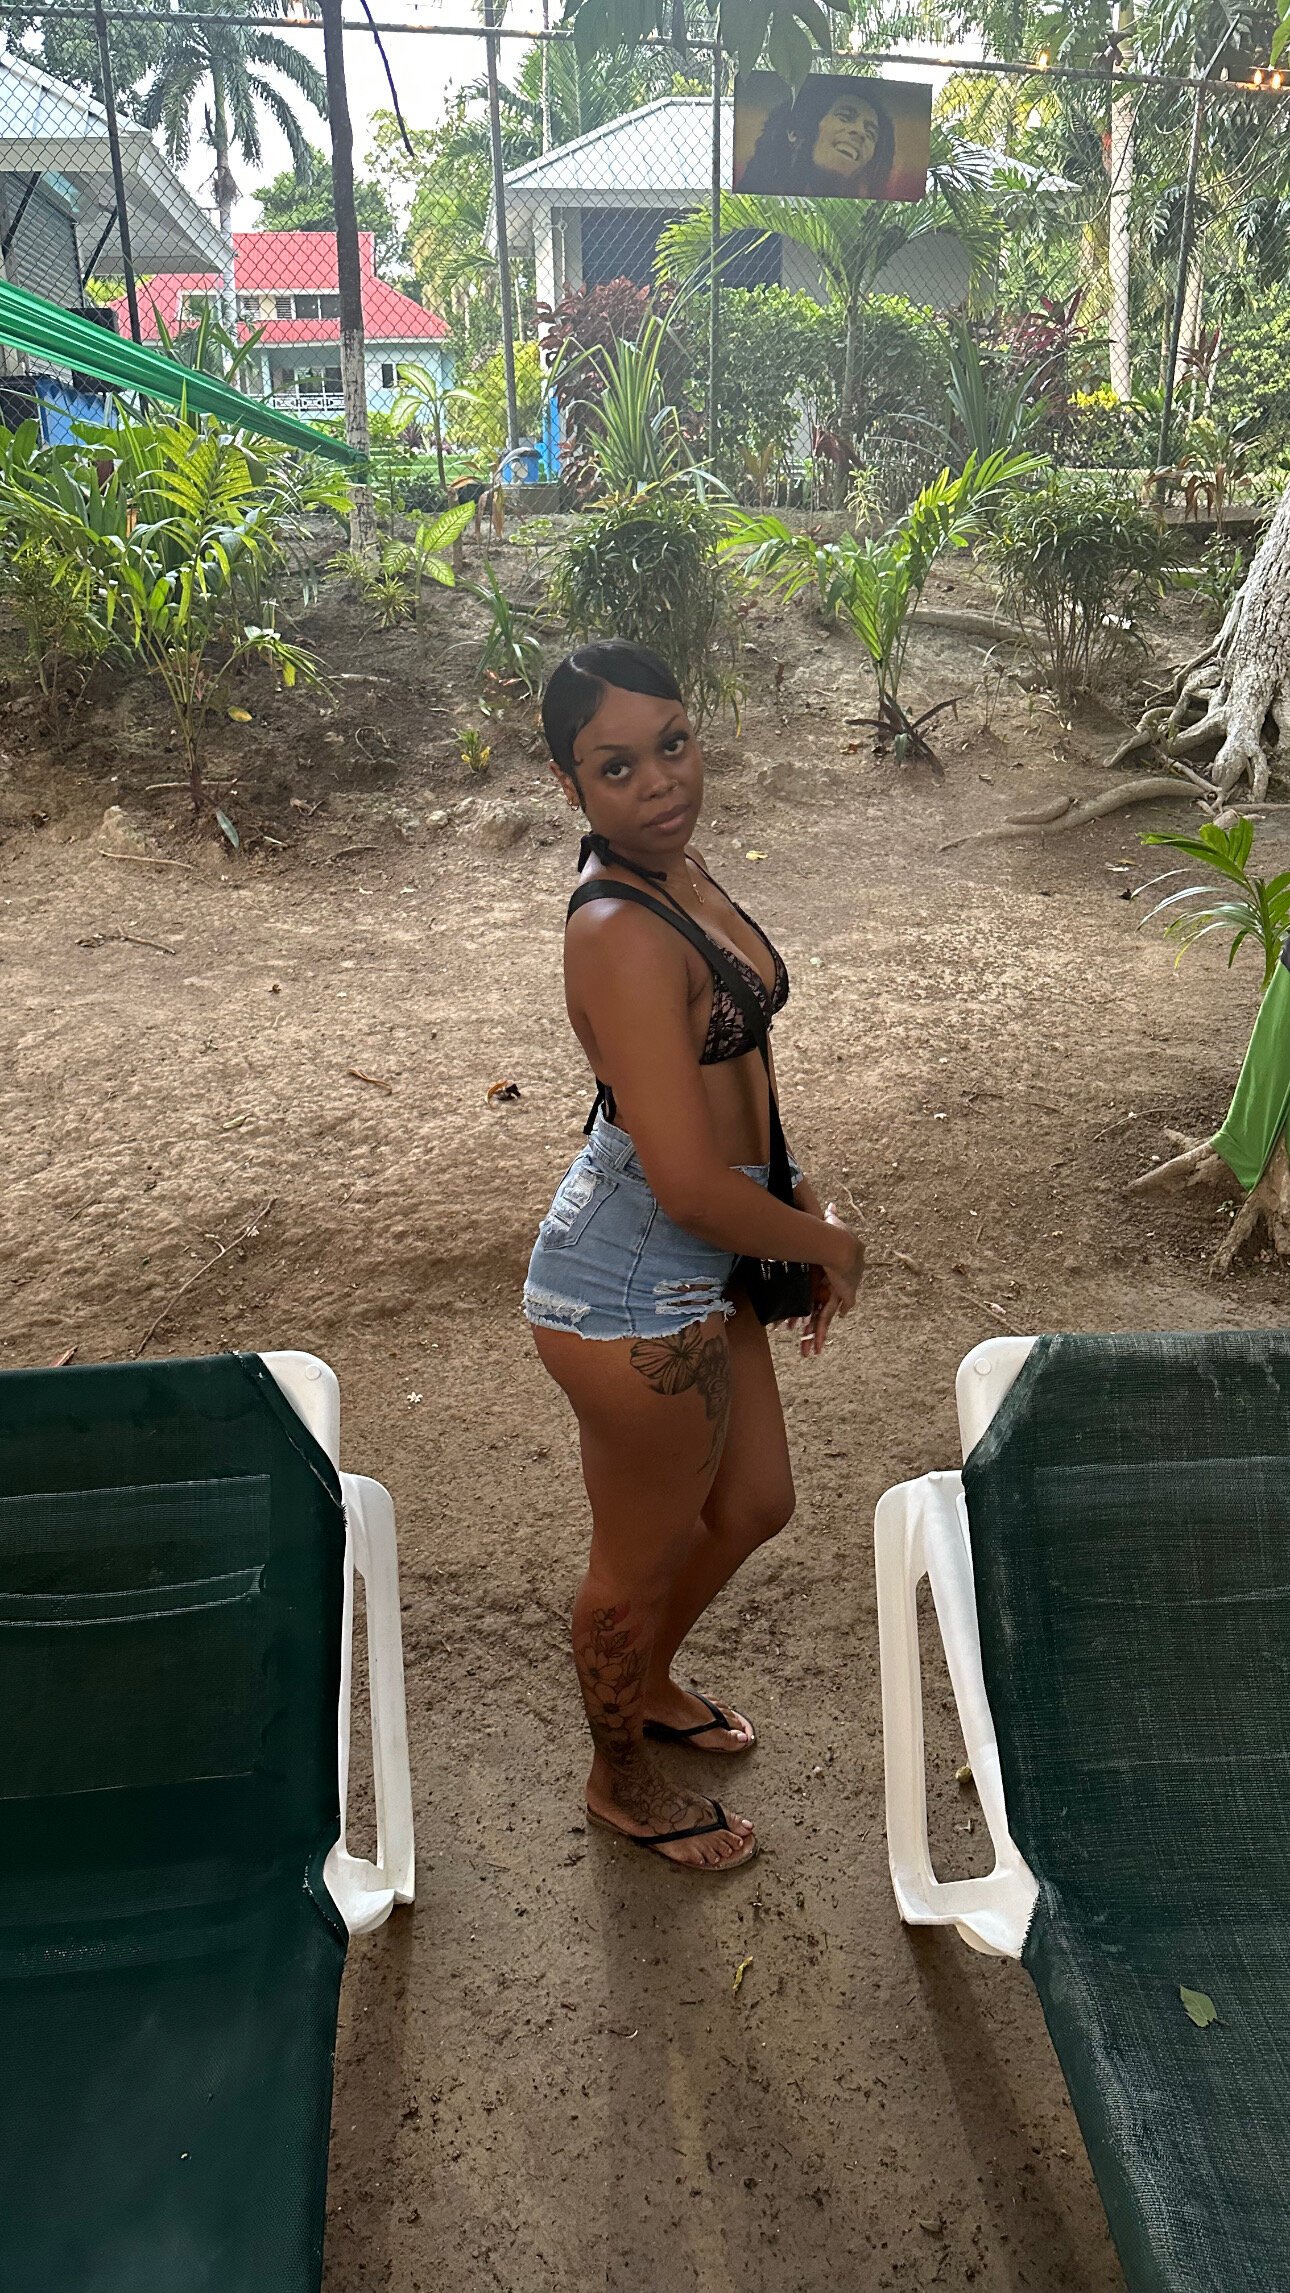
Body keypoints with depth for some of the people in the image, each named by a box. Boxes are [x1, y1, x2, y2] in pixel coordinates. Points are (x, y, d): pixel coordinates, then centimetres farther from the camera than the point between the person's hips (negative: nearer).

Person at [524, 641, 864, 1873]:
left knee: (755, 1502, 27)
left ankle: (647, 1686, 56)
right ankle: (622, 1779, 46)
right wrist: (829, 1245, -12)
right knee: (642, 1559, 16)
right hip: (636, 1295, -9)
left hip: (698, 1265, 9)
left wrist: (802, 1201, 7)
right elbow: (691, 1186, -29)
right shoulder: (622, 935, -28)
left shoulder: (674, 868, 3)